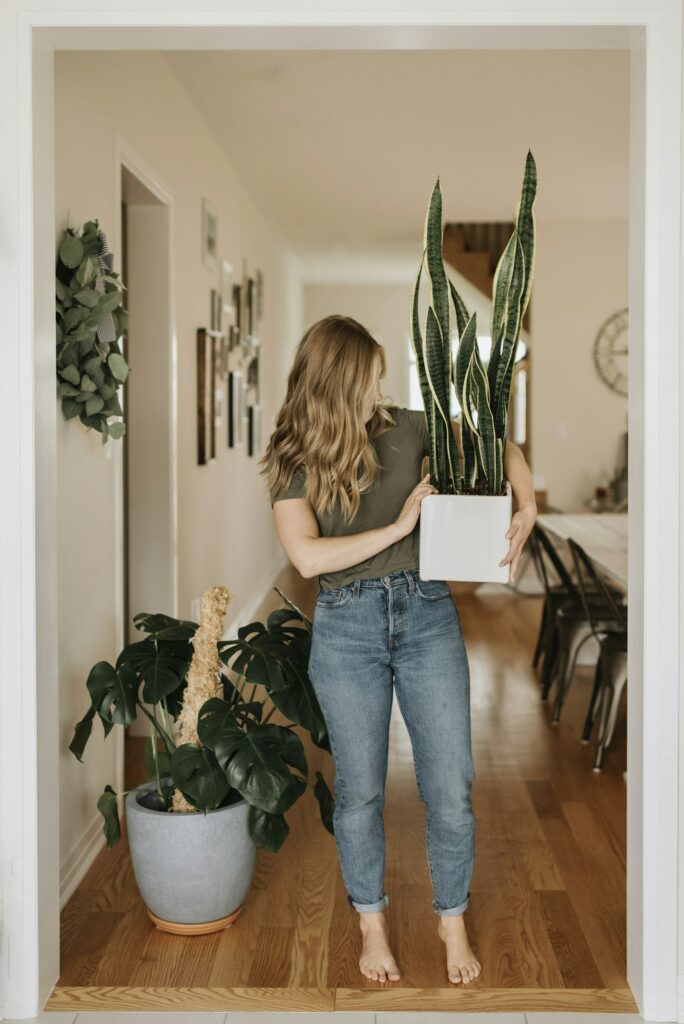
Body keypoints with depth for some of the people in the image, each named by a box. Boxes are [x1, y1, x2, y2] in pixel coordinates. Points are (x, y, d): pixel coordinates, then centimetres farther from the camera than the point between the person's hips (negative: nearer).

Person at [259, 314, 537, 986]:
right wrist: (397, 528, -15)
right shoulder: (293, 461, -2)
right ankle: (372, 923, 31)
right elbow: (307, 556, -16)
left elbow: (499, 443, 12)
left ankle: (453, 921, 26)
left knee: (450, 788, 3)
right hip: (345, 629, -1)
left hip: (426, 615, 1)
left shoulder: (406, 428, 2)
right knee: (359, 791, 9)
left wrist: (526, 507, -5)